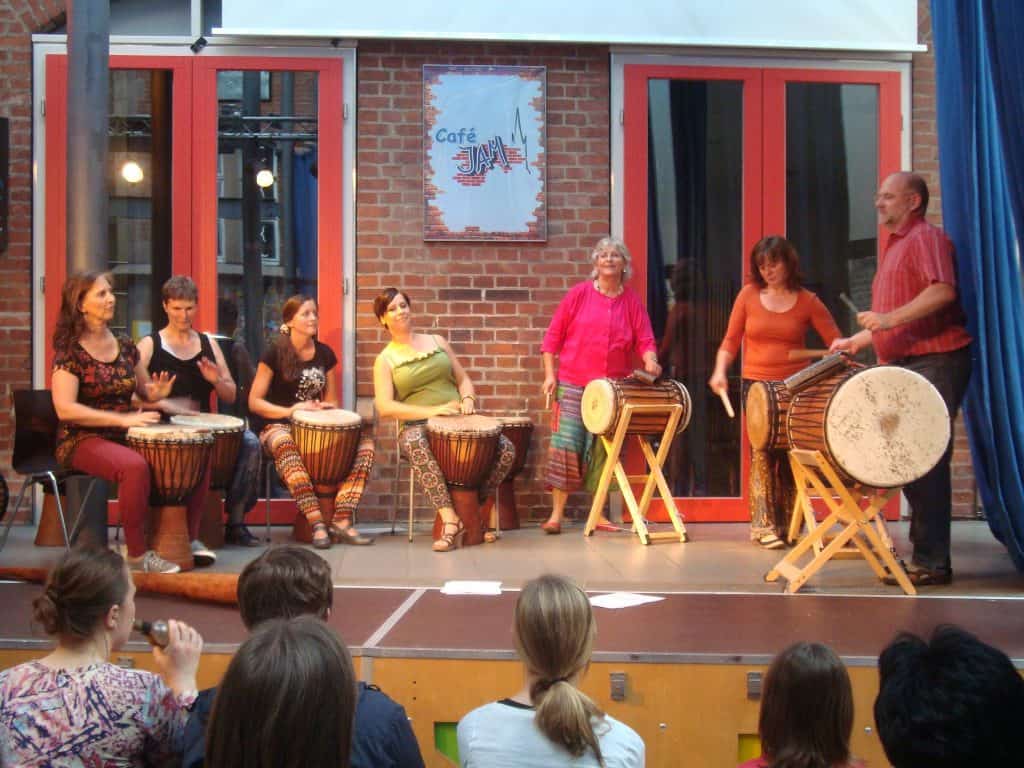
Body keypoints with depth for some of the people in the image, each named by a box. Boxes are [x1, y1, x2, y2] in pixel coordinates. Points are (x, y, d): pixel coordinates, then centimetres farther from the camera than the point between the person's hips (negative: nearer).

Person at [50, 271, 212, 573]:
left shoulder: (125, 346, 8)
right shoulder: (70, 351, -11)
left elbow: (144, 392, 20)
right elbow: (65, 409, -21)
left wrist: (156, 393, -6)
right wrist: (123, 419, -27)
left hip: (125, 436, 7)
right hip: (84, 439, -7)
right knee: (135, 466, -37)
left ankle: (190, 537, 6)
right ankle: (137, 555, -24)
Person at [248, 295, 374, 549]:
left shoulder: (325, 354, 11)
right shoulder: (274, 353, -3)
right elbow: (254, 402, -5)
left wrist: (325, 409, -5)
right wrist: (290, 410, -19)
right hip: (278, 426, -5)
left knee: (365, 442, -20)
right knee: (285, 444, -41)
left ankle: (342, 521, -26)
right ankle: (317, 523, -42)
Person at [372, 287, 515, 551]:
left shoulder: (437, 341, 17)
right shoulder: (385, 359, 5)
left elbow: (463, 378, 20)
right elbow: (385, 408, -8)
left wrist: (468, 399, -5)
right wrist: (432, 411, -19)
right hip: (417, 426, -3)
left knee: (506, 449, -21)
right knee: (413, 442, -42)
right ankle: (450, 520, -46)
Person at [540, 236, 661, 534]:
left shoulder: (632, 301, 7)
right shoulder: (579, 294, 2)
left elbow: (644, 340, 4)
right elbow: (553, 335, 4)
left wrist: (650, 361, -17)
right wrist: (550, 374, -3)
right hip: (573, 385, -2)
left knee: (603, 450, 6)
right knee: (566, 444, -7)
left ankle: (598, 513, 15)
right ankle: (557, 514, -2)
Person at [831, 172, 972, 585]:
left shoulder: (926, 238, -6)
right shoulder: (896, 246, 23)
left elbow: (943, 290, -24)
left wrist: (890, 319, -27)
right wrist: (857, 340, 21)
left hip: (934, 363, -10)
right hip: (906, 366, 10)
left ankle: (931, 561, -9)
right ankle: (924, 553, 18)